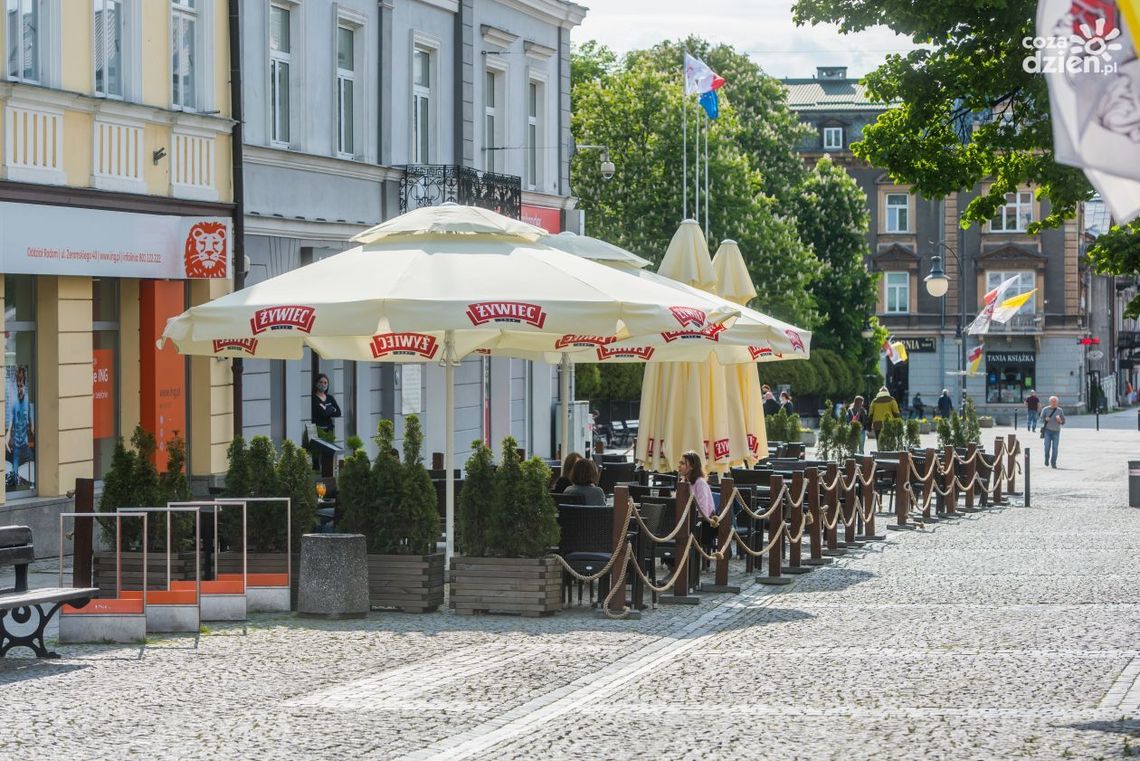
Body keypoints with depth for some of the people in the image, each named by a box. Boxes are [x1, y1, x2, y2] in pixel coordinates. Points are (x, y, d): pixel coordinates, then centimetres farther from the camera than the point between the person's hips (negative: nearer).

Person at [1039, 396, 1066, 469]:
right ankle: (1046, 459, 17)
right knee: (1047, 447, -10)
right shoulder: (1045, 410, 2)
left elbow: (1063, 422, 8)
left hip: (1056, 432, 1)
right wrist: (1045, 419, -19)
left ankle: (1053, 463, 1)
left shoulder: (1060, 410, 6)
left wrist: (1059, 420, -14)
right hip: (1047, 430, -1)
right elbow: (1040, 420, 3)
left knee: (1055, 448, -7)